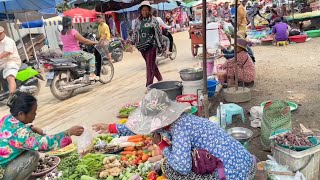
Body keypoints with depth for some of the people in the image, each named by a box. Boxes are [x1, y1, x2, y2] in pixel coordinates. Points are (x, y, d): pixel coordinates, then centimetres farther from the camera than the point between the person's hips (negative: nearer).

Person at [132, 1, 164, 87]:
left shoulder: (153, 20, -2)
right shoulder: (138, 21, 8)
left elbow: (159, 32, 0)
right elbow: (135, 32, 12)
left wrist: (161, 44, 1)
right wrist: (132, 42, 6)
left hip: (151, 45, -4)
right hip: (142, 45, 4)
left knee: (150, 65, -7)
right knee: (151, 64, 14)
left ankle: (149, 85, -3)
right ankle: (160, 79, 32)